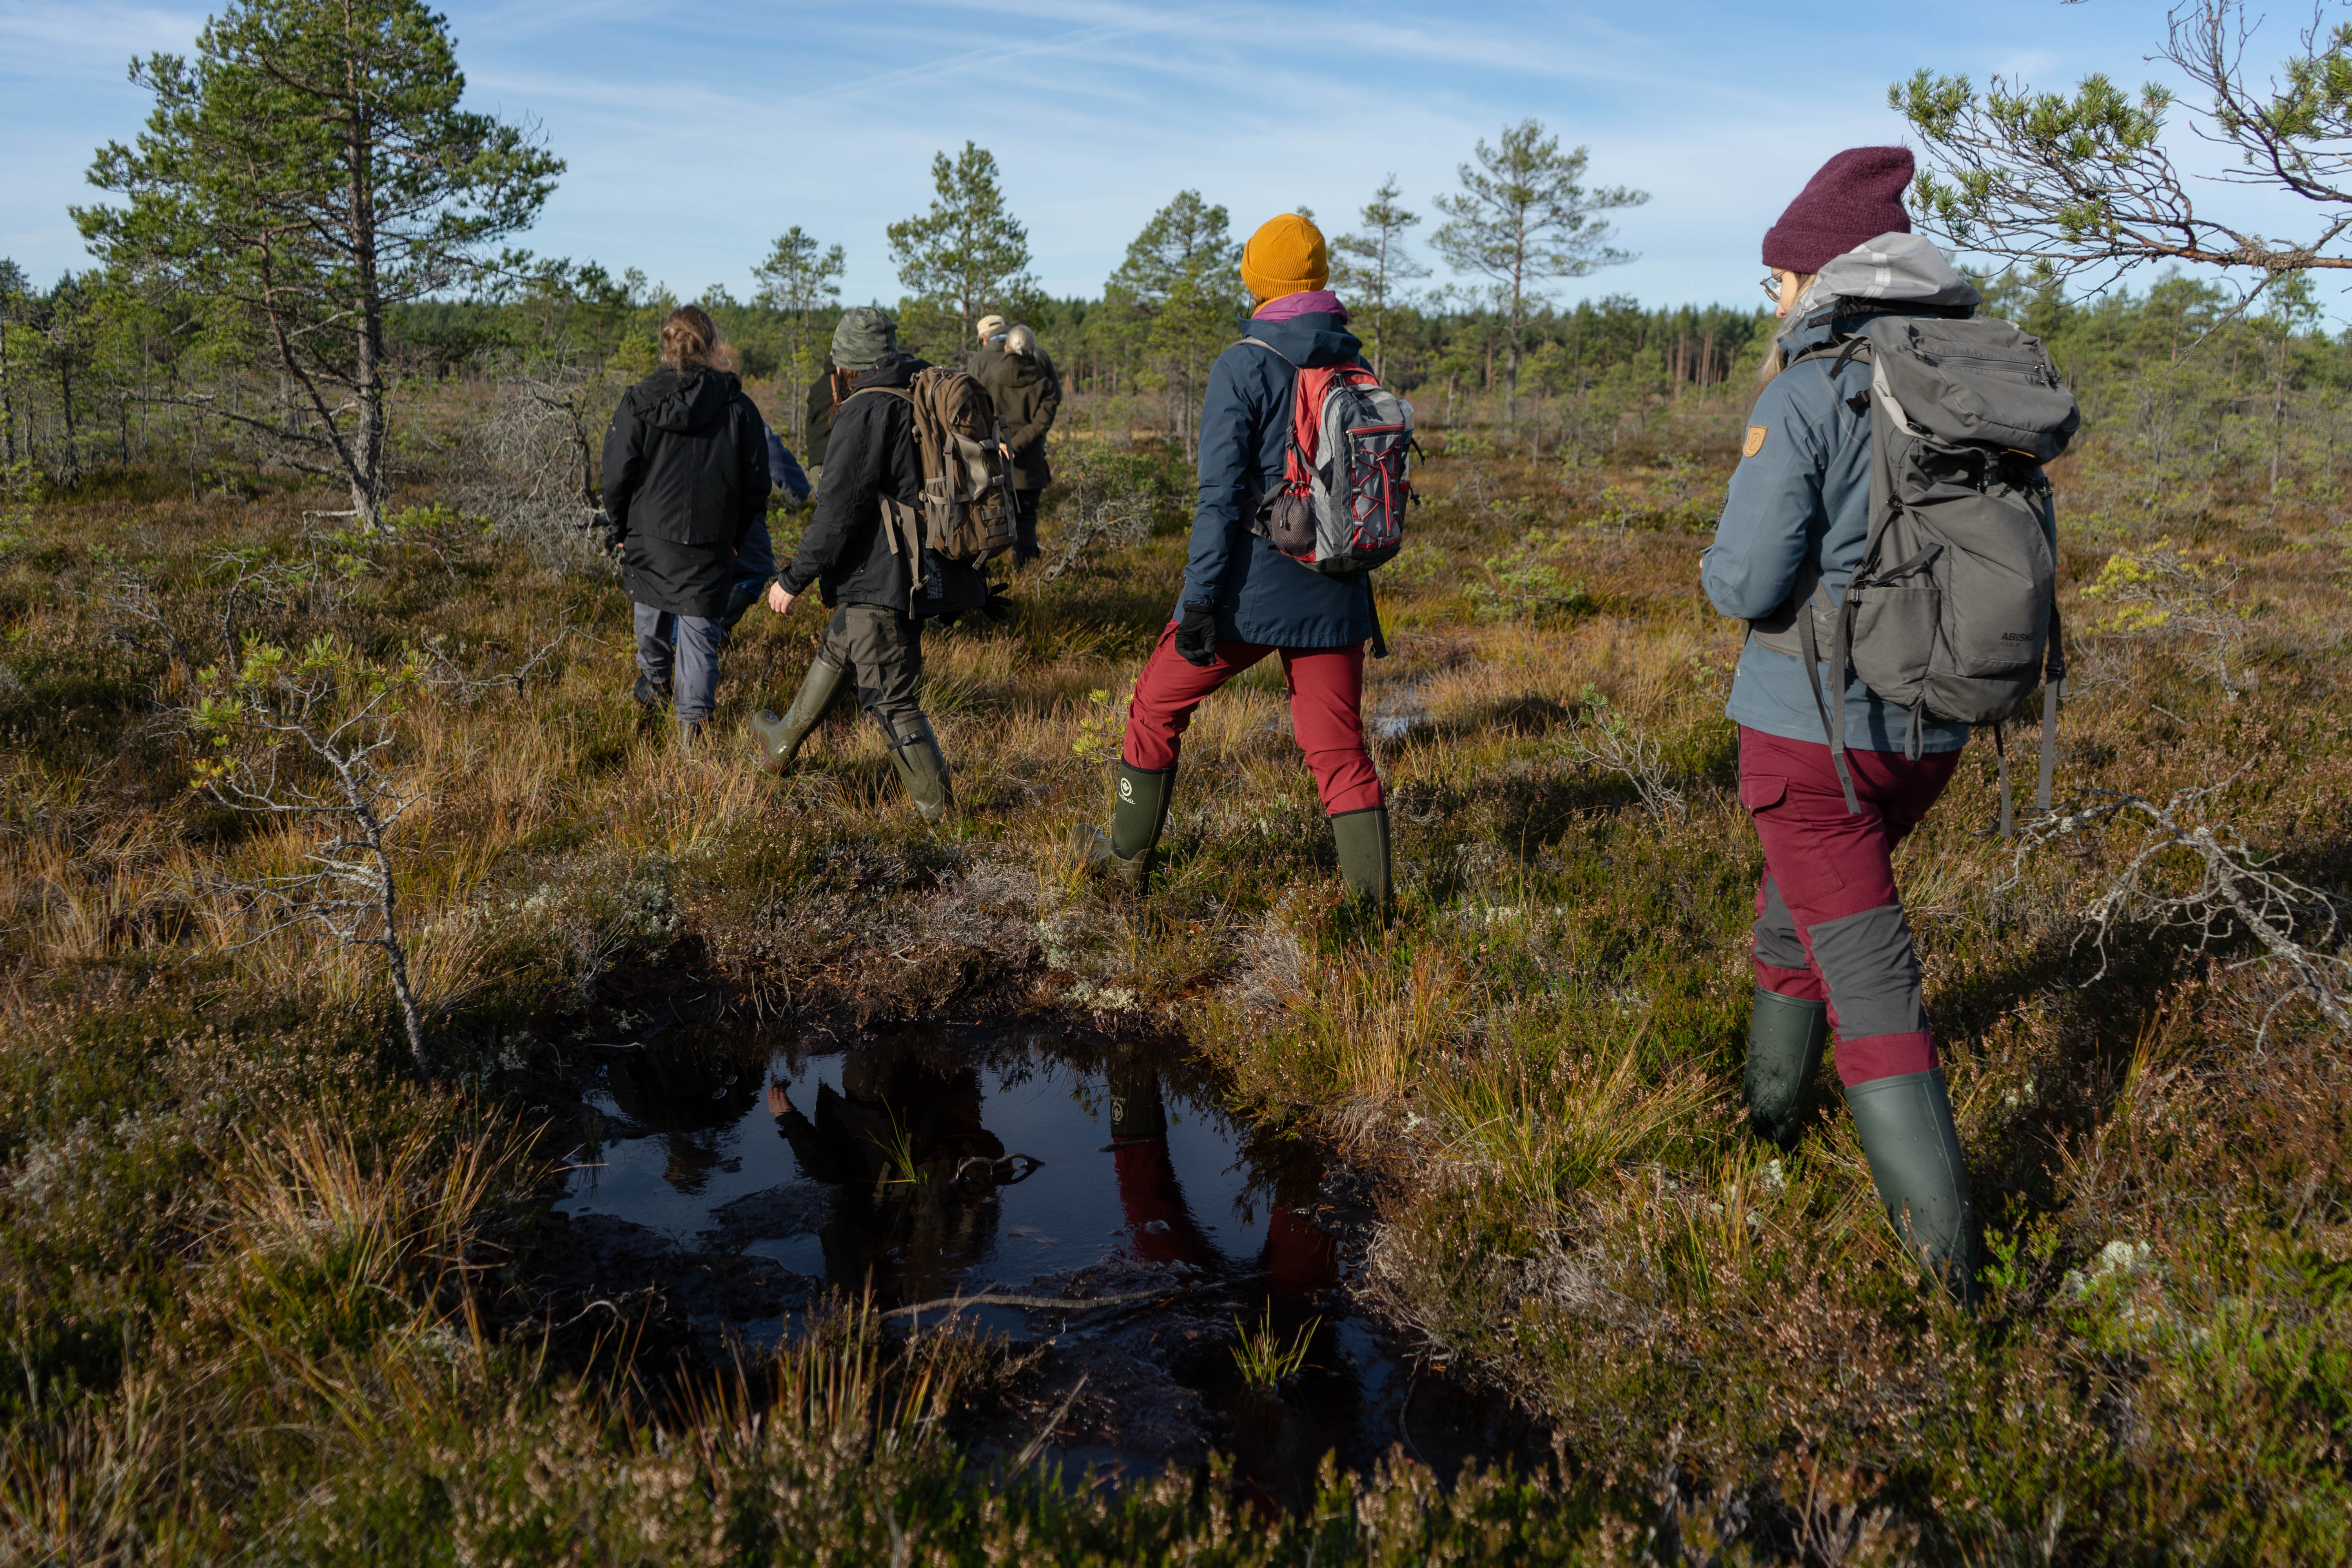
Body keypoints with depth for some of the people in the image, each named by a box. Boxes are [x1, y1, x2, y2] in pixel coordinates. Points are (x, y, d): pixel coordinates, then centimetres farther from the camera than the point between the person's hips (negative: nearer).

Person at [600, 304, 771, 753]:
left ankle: (654, 681, 48)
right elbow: (756, 481, 1)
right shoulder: (737, 406, -4)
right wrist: (739, 535, 13)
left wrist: (617, 527, 9)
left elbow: (618, 472, -5)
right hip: (711, 542, -1)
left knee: (653, 609, 25)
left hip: (650, 533, 1)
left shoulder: (639, 401, -7)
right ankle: (692, 722, -2)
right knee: (699, 630, 4)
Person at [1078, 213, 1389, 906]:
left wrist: (1200, 601, -15)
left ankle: (1130, 856, 29)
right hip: (1334, 595, 4)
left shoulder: (1242, 367, -10)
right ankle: (1373, 905, 1)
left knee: (1158, 706, 16)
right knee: (1340, 752, 6)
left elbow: (1221, 495, -16)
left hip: (1252, 586, -4)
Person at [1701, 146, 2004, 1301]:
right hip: (1929, 728, 7)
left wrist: (1726, 562, 5)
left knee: (1865, 972, 0)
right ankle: (1774, 1098, 45)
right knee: (1800, 898, 28)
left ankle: (1943, 1243, 1)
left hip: (1812, 725, -7)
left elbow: (1748, 581, -19)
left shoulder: (1807, 394, -15)